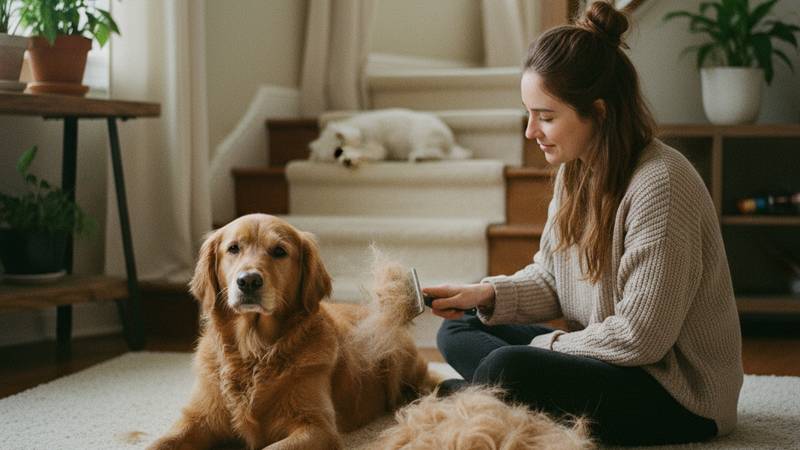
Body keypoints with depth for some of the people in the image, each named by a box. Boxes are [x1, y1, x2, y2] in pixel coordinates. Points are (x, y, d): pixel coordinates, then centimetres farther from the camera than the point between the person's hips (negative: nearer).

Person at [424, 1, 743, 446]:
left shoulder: (660, 185, -24)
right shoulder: (576, 171, 4)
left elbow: (640, 337, -24)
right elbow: (549, 279, 12)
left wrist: (550, 343, -12)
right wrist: (485, 294, -7)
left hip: (680, 397, -9)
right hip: (610, 357, 9)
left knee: (507, 366, -30)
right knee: (458, 330, 6)